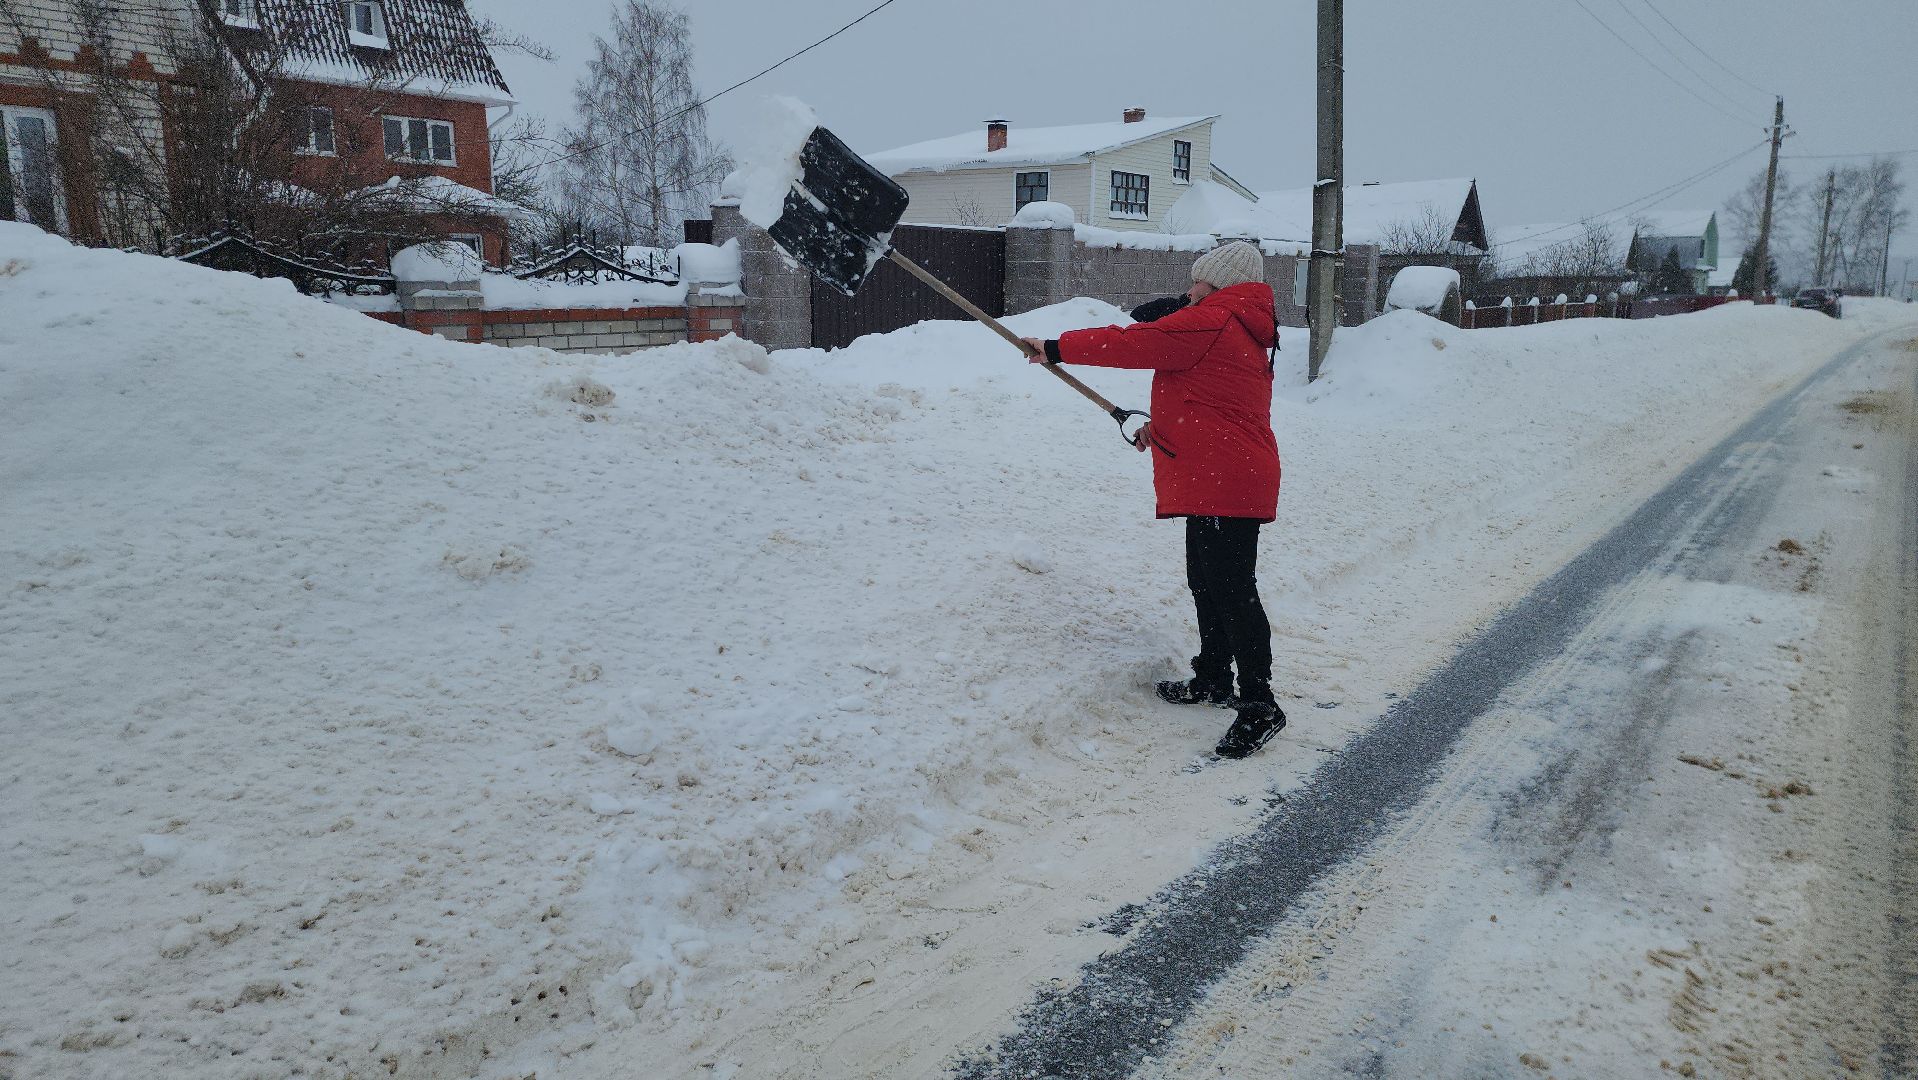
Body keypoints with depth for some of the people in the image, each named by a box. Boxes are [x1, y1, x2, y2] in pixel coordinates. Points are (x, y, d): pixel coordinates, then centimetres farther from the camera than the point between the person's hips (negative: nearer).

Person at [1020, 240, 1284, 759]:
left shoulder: (1208, 322, -12)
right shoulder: (1245, 332, 21)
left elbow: (1134, 344, -13)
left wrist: (1058, 348, -5)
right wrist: (1163, 428, 25)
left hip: (1223, 481, -11)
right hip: (1221, 479, 11)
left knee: (1231, 589, -9)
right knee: (1206, 580, 19)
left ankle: (1259, 705, -5)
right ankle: (1213, 679, 31)